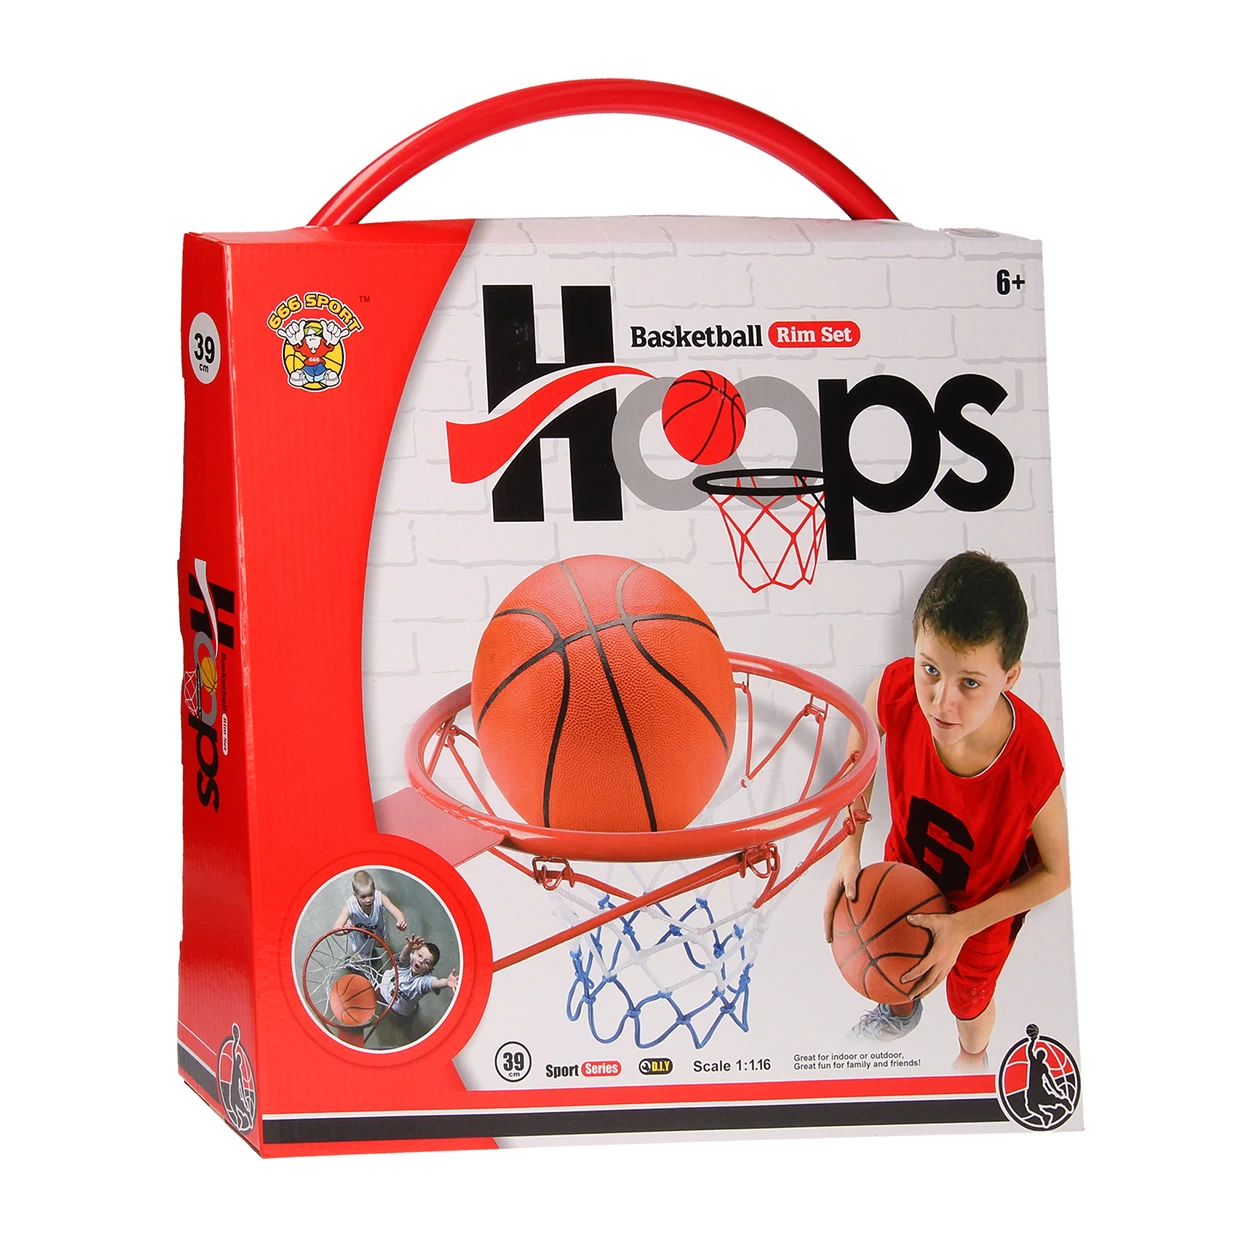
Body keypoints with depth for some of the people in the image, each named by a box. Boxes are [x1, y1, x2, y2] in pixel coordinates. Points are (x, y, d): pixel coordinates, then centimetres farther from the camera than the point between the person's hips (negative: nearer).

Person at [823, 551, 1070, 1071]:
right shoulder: (896, 691, -36)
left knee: (968, 1001, 30)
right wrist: (850, 848, -14)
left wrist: (962, 927, -24)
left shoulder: (1032, 767, -44)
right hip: (906, 871, 2)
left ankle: (972, 1058, 66)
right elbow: (863, 737, -8)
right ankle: (902, 1010, 71)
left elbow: (1058, 872, -23)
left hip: (983, 907, -2)